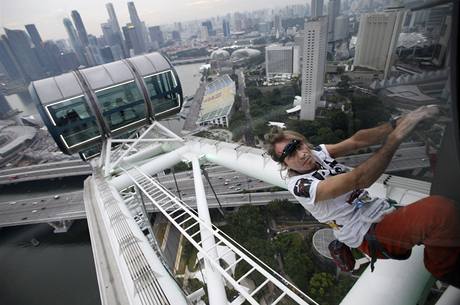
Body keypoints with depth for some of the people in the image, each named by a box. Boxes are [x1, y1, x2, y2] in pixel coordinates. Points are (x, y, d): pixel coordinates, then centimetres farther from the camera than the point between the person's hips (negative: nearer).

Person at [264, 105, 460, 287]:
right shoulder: (299, 185, -21)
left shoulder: (316, 152, 2)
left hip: (383, 211, 7)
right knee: (442, 210, -27)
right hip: (369, 234, -7)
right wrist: (396, 136, -32)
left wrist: (397, 123, -25)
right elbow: (357, 180, -29)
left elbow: (357, 141, -9)